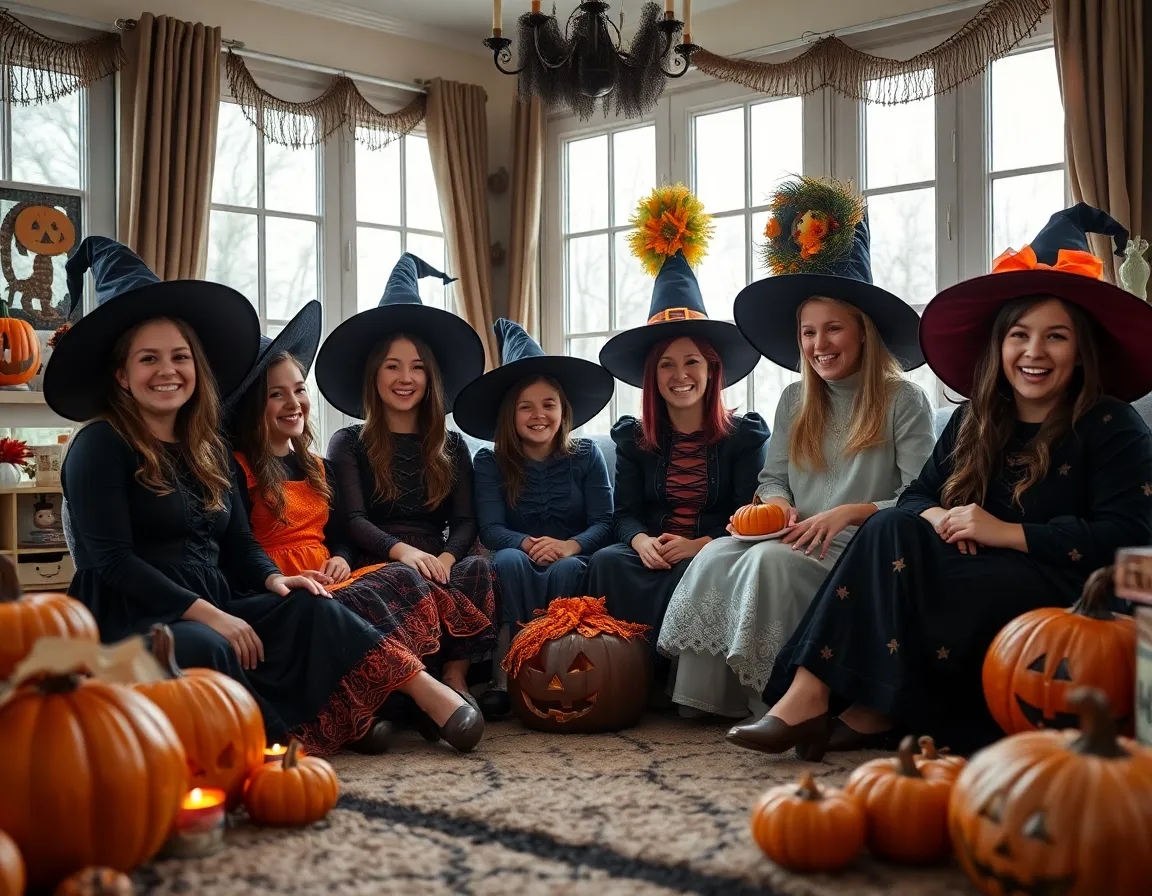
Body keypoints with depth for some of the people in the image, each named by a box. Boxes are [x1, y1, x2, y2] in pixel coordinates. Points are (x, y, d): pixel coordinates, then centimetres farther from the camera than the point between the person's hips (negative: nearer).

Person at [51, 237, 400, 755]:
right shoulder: (100, 446, -5)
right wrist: (206, 613, -22)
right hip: (128, 618, -6)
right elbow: (111, 559, -15)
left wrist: (273, 579, -7)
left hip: (212, 608, 7)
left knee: (313, 611, -19)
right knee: (204, 649, -38)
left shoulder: (207, 449, 17)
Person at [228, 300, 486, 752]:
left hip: (329, 584, 6)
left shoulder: (319, 469, 25)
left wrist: (340, 561, 0)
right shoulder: (238, 469, 3)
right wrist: (289, 579, -20)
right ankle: (422, 685, -47)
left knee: (398, 578, -29)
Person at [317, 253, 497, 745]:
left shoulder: (451, 447, 22)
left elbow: (465, 522, 11)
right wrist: (402, 550, -22)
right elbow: (354, 520, -1)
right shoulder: (348, 444, 14)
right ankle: (450, 683, -37)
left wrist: (444, 557, -13)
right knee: (406, 580, -38)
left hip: (437, 565, 3)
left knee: (480, 569, -32)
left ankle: (454, 681, -37)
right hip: (375, 567, -2)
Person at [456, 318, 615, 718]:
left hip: (572, 561, 0)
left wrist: (570, 546, -25)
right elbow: (490, 529, -7)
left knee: (565, 569, -36)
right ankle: (505, 677, -37)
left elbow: (604, 522, -3)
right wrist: (526, 544, -29)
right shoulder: (490, 462, 5)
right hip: (517, 567, 0)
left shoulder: (586, 456, 6)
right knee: (510, 560, -35)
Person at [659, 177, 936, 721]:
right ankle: (702, 694, -24)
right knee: (716, 553, -25)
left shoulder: (903, 401, 0)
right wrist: (779, 506, -5)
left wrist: (851, 512, -20)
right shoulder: (794, 402, 17)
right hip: (800, 539, 5)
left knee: (771, 560, -34)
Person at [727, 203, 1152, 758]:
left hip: (1067, 595, -5)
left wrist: (1008, 532, -18)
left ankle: (876, 715, -18)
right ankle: (806, 697, -32)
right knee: (893, 530, -22)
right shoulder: (972, 423, 14)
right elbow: (917, 494, 12)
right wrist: (933, 516, -14)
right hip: (974, 577, 5)